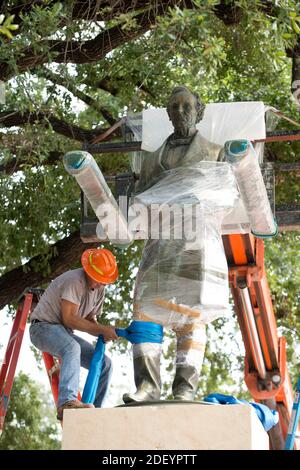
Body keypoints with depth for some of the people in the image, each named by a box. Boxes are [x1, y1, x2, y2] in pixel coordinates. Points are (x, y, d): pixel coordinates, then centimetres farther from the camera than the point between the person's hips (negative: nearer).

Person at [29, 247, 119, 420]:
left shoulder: (100, 289, 9)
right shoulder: (75, 280, -20)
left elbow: (90, 320, 16)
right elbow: (69, 319, -23)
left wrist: (104, 334, -6)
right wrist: (102, 329, -22)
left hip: (65, 333, 9)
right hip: (44, 327, -9)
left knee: (104, 363, 0)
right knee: (72, 348, -39)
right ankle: (67, 402, -56)